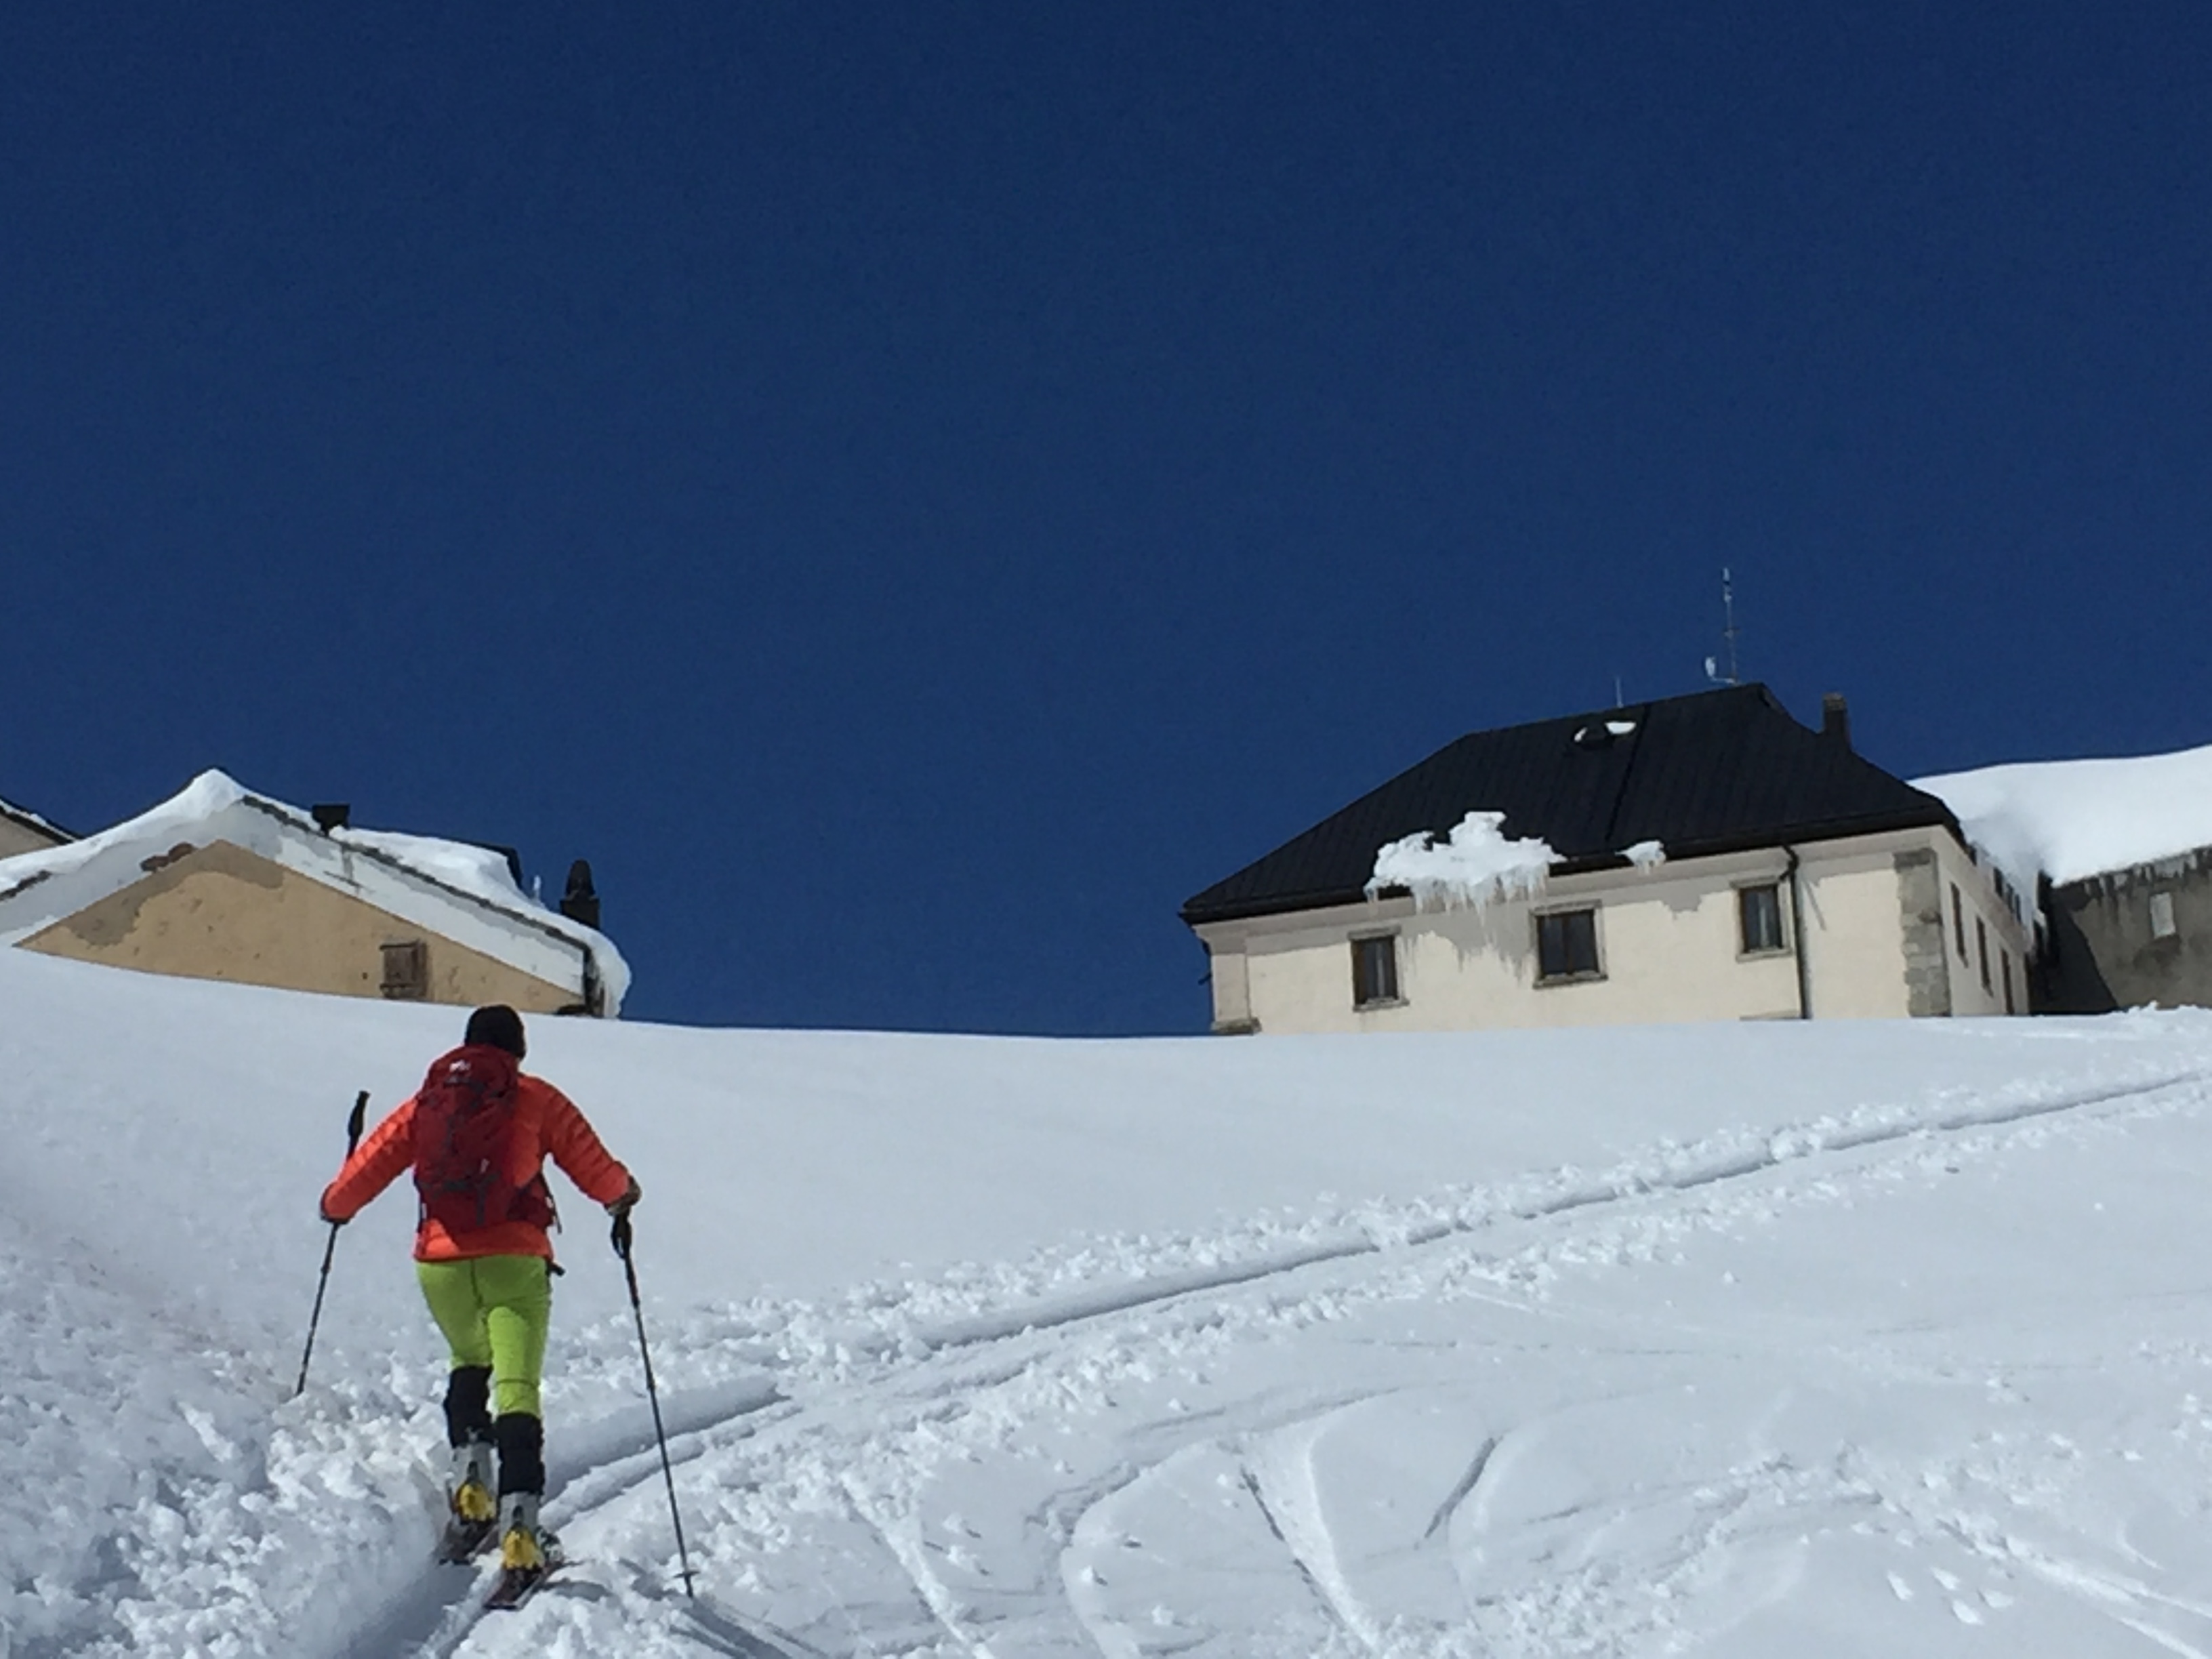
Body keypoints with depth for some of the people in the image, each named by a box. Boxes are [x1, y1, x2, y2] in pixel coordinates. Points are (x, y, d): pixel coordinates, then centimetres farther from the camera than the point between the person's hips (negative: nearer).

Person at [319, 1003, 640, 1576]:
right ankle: (519, 1522, -22)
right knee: (518, 1388, -7)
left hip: (440, 1263, 3)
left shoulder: (428, 1100, 14)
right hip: (513, 1261, -3)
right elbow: (593, 1167, 7)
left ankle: (470, 1482, 9)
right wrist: (623, 1193, 28)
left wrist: (336, 1205, 34)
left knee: (468, 1364, 28)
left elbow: (372, 1162, 14)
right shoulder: (536, 1099, 7)